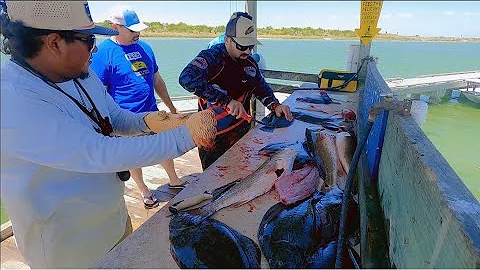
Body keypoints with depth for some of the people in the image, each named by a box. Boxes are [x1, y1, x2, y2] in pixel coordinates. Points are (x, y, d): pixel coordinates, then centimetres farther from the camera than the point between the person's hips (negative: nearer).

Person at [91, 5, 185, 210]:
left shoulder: (144, 47, 5)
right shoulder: (104, 52, -14)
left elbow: (156, 80, 12)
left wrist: (171, 107, 14)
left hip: (152, 113, 6)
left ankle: (174, 181, 41)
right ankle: (144, 191, 37)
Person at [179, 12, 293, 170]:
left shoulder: (250, 62, 4)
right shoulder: (212, 56, -18)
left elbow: (262, 87, 17)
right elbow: (187, 78, -36)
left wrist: (275, 105, -4)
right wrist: (226, 101, -39)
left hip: (241, 133, 6)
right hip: (213, 138, -6)